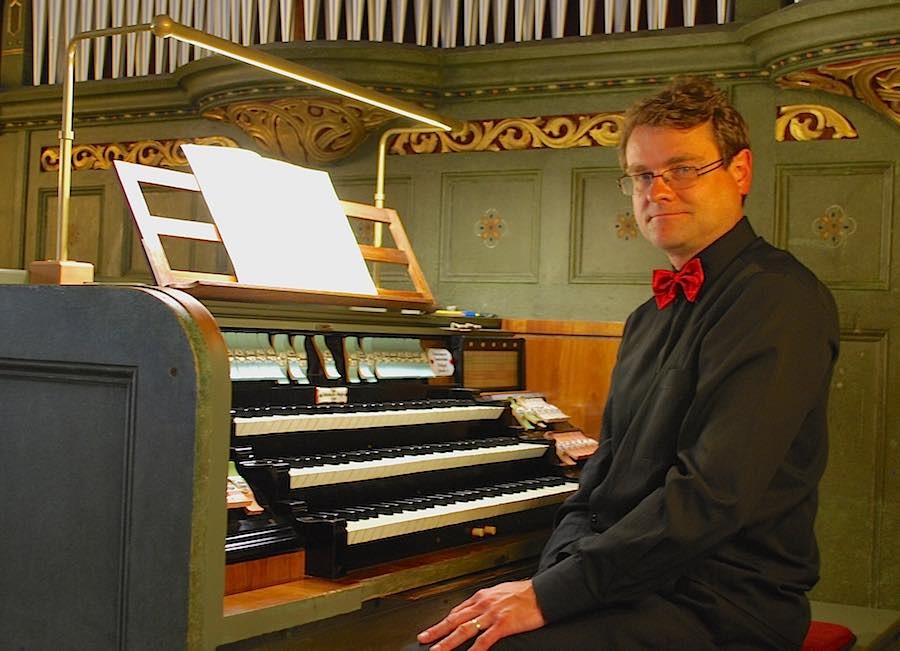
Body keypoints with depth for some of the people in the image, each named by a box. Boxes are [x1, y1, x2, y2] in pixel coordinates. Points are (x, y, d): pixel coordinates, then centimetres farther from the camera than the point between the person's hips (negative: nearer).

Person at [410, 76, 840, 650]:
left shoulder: (779, 298, -13)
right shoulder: (651, 317, 17)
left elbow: (711, 495, -22)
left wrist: (549, 595, -21)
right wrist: (563, 561, -4)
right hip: (626, 578, 8)